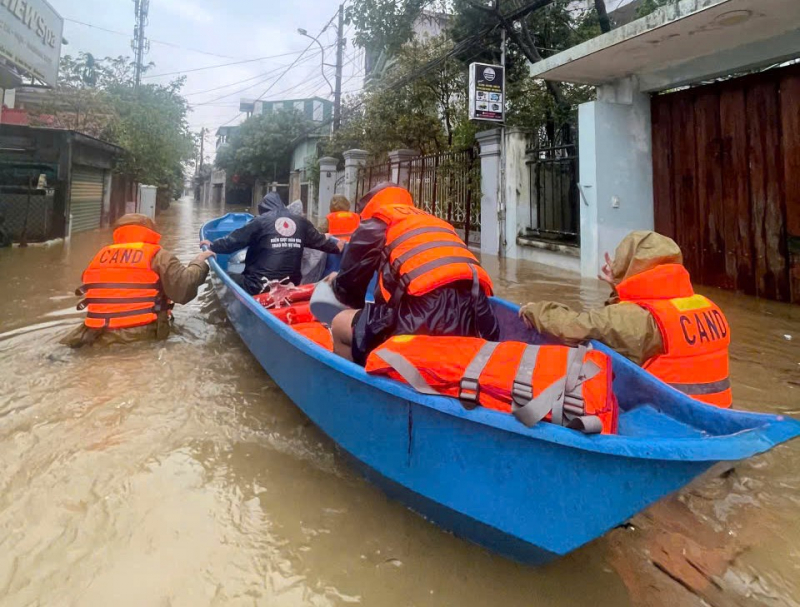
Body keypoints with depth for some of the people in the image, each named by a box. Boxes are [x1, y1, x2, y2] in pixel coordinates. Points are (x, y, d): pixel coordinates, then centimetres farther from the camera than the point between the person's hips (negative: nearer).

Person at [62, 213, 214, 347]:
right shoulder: (158, 256, -3)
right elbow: (183, 288, -11)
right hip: (141, 334, -5)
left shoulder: (101, 255, 12)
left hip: (99, 334, 6)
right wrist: (199, 262, 4)